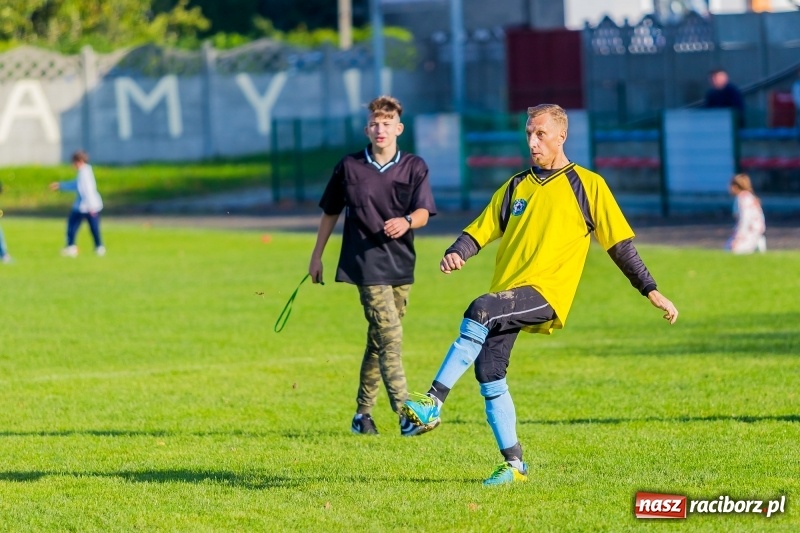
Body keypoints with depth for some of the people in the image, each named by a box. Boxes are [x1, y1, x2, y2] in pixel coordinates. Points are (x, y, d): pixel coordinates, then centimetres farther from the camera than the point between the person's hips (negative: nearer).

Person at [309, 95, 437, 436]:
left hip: (400, 263, 3)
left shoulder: (414, 167, 4)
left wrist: (406, 221, -29)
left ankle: (363, 414, 22)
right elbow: (331, 212, 13)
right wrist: (317, 255, 16)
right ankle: (405, 415, -21)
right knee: (390, 336, -15)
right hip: (365, 264, -3)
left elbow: (424, 212, -7)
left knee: (378, 341, 11)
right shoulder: (349, 166, 2)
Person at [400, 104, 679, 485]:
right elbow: (480, 231, 16)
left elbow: (619, 243, 7)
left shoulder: (587, 185, 6)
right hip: (506, 297, 6)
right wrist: (455, 254, -6)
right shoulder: (516, 187, 19)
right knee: (488, 373, -7)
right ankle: (514, 465, 7)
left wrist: (652, 292, 4)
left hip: (546, 295, -6)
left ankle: (433, 404, -35)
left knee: (481, 311, -31)